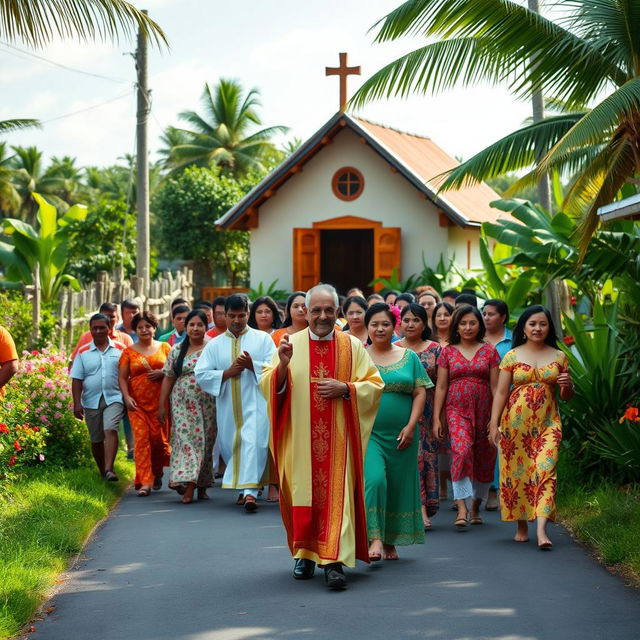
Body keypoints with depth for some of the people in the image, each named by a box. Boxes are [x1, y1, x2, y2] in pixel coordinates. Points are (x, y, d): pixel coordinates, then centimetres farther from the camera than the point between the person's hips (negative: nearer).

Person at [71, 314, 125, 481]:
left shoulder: (120, 350, 4)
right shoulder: (83, 352, 6)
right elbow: (76, 380, 4)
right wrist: (77, 403, -3)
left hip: (114, 398, -2)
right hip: (91, 402, 2)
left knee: (110, 430, -23)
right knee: (96, 440, 9)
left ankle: (109, 469, -30)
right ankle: (102, 472, 22)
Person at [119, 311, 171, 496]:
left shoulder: (164, 348, 9)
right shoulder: (129, 352, 8)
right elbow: (122, 377, 5)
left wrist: (163, 373, -10)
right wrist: (126, 396, -9)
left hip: (160, 401, 1)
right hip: (138, 402, -1)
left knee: (159, 438, 2)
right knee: (141, 439, -9)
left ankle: (157, 473, 29)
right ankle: (145, 482, -11)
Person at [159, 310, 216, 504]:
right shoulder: (176, 351, 8)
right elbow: (168, 378, 9)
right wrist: (162, 406, 5)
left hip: (207, 405, 0)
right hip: (183, 405, 1)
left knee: (205, 442, 4)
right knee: (186, 441, -9)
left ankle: (202, 487, 16)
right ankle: (188, 488, -13)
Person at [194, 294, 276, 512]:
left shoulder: (262, 339, 7)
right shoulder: (215, 344, 11)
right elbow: (201, 374, 3)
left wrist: (252, 365, -16)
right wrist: (227, 373, -8)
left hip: (255, 403, -3)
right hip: (228, 406, 3)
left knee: (253, 443, -16)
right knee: (232, 446, 7)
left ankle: (250, 490, -22)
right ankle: (243, 488, 22)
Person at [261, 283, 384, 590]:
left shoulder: (352, 346, 5)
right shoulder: (290, 344, 5)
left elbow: (374, 384, 4)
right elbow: (268, 386, 1)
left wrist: (345, 388, -12)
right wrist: (283, 364, -17)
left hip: (338, 437, -1)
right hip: (300, 437, 1)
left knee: (337, 493, -8)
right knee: (303, 492, 6)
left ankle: (333, 561, -12)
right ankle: (305, 553, 21)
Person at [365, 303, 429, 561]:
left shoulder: (409, 357, 9)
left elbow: (420, 393, 5)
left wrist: (410, 426, -6)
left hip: (401, 435, 3)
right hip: (368, 432, -2)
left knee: (398, 487, 6)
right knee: (374, 480, -20)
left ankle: (390, 541, 19)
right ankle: (375, 538, -19)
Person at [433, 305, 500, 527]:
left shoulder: (489, 351, 6)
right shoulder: (448, 352, 7)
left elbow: (495, 387, 4)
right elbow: (441, 387, 6)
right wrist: (436, 418, 0)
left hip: (483, 410, 1)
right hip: (457, 409, -1)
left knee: (484, 458, 5)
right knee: (462, 451, -21)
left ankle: (476, 505, 25)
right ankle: (462, 509, -25)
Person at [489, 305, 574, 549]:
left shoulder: (559, 357, 9)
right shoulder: (512, 356, 4)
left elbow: (567, 396, 14)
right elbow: (501, 392, 3)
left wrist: (567, 385, -9)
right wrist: (494, 424, -5)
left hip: (547, 423, 0)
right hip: (516, 422, 0)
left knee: (544, 471, -13)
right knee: (516, 471, 4)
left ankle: (541, 531, -21)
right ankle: (521, 526, 19)